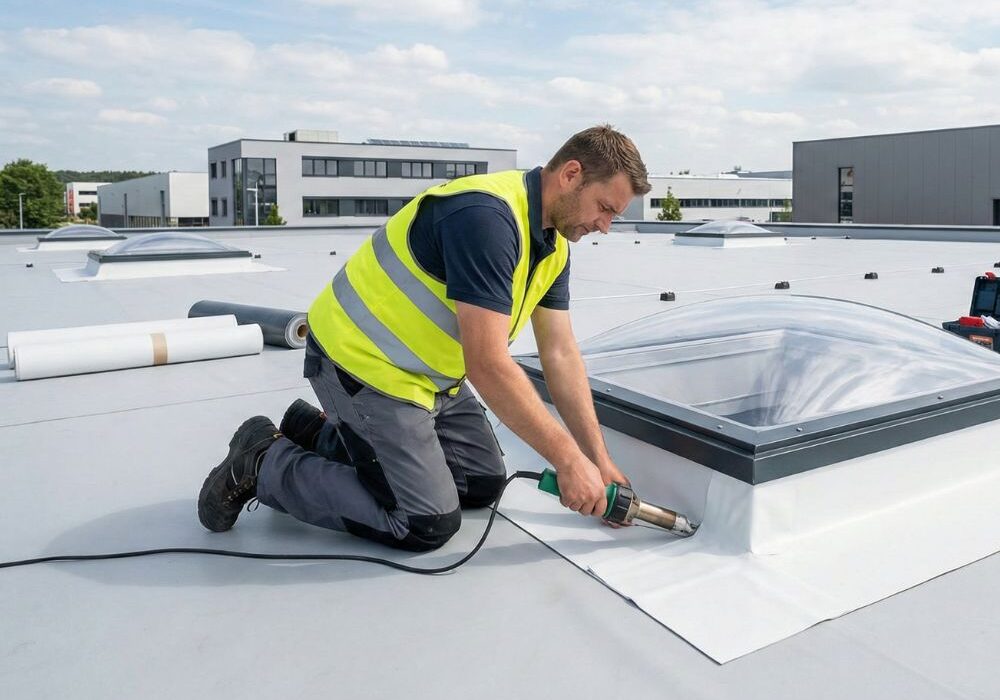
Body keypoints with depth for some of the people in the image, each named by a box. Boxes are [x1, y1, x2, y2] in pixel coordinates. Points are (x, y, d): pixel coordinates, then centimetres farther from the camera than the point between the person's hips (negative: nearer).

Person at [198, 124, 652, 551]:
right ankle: (266, 462, 5)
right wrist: (568, 459, -24)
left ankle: (323, 434, 21)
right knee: (428, 524, -8)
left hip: (425, 370, 10)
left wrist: (597, 456, 0)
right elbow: (487, 365, -31)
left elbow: (560, 355, 4)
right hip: (363, 362, -10)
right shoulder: (488, 216, -28)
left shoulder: (554, 244, 3)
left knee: (484, 484, 14)